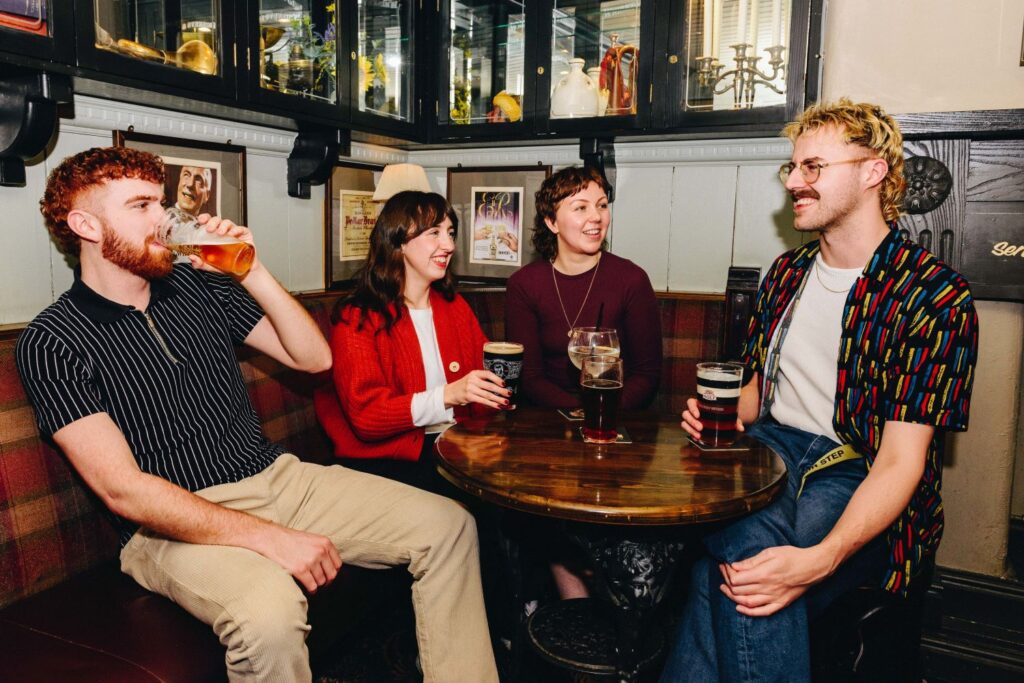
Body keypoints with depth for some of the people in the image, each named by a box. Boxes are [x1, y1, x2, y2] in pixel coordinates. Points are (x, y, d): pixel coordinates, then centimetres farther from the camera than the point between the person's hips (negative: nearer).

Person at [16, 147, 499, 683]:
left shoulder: (198, 284, 9)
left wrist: (253, 272, -5)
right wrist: (270, 538, -23)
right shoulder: (51, 342, -6)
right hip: (178, 523, -5)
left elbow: (315, 357, 8)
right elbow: (123, 490, -16)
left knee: (447, 525, -6)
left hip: (278, 476, 6)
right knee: (269, 613, -38)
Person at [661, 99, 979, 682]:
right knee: (741, 549, -31)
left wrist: (819, 558, -32)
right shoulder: (786, 273, 12)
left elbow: (901, 460, -17)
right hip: (773, 449, 5)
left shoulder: (937, 296, -9)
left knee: (738, 570, -32)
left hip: (859, 477, -4)